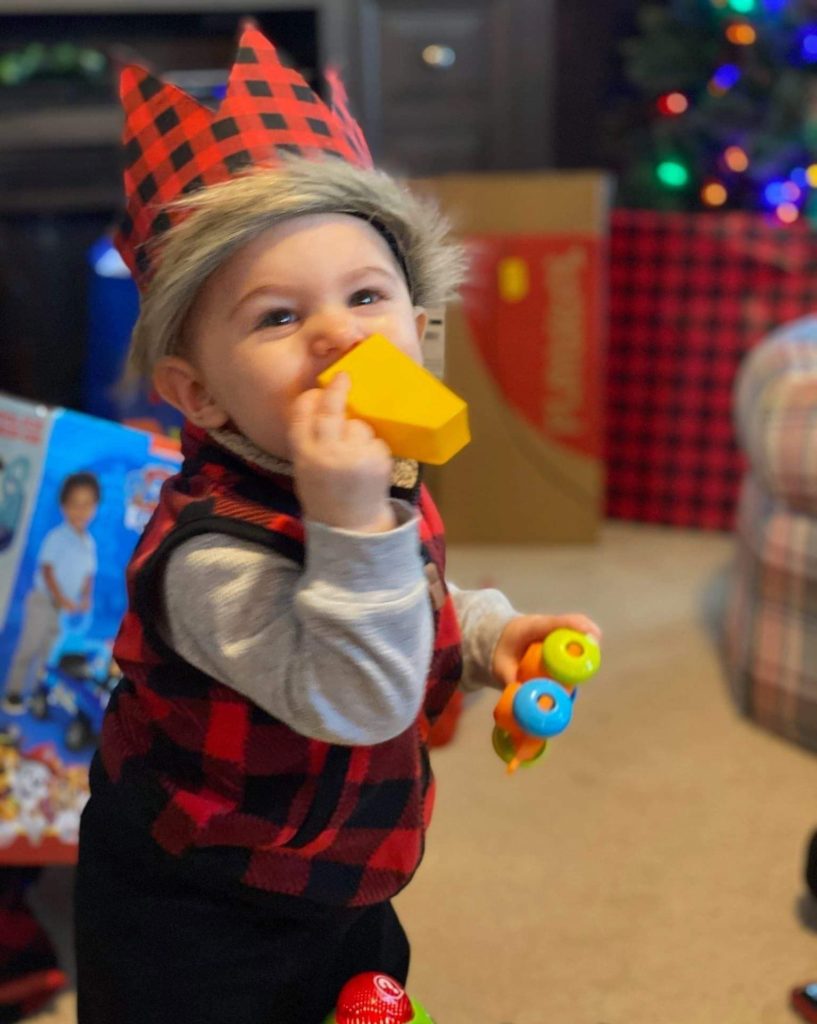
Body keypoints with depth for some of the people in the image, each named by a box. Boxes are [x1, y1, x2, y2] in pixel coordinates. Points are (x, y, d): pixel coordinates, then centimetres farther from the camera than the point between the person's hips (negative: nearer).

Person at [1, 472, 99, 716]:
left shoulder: (90, 543, 6)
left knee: (51, 652, 10)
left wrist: (85, 599, -4)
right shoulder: (56, 537, -12)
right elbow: (47, 570, -14)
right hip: (44, 601, -5)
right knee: (29, 648, -1)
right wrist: (61, 599, -19)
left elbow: (88, 575, 12)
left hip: (70, 608, 5)